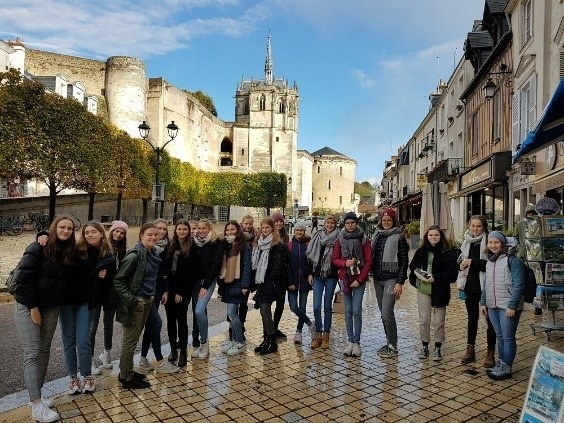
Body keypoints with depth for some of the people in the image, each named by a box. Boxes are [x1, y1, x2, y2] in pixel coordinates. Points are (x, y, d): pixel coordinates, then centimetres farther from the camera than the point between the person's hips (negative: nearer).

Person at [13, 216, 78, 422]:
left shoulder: (71, 253, 3)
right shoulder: (38, 248, -14)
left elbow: (69, 281, 12)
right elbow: (24, 278, -17)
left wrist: (60, 302, 0)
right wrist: (33, 307, -16)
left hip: (51, 309, 6)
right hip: (27, 307, -6)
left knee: (44, 351, 10)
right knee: (32, 354, -6)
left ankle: (36, 396, 21)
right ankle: (36, 406, -5)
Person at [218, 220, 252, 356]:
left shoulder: (244, 246, -8)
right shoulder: (225, 245, 10)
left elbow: (247, 266, -12)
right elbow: (222, 264, 14)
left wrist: (245, 285, -17)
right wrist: (220, 282, 9)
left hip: (238, 283, -6)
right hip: (227, 283, 6)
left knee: (232, 313, -9)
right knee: (232, 313, 12)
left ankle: (241, 342, 5)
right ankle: (233, 340, 23)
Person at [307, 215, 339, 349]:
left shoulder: (337, 239, 0)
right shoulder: (317, 236, 6)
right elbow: (311, 255, 8)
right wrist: (310, 273, 4)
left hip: (331, 275, -2)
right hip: (317, 274, 2)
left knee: (327, 306, 4)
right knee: (316, 306, -2)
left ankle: (326, 335, 13)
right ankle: (318, 334, 11)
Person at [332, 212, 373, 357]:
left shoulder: (364, 240, -1)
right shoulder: (340, 239, 5)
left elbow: (368, 262, -4)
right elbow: (334, 259, 6)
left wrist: (359, 279, -10)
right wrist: (345, 263, -14)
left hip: (359, 280, -2)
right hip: (344, 278, 2)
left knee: (357, 311, -3)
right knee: (348, 311, 7)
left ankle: (357, 342, 7)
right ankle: (350, 341, 14)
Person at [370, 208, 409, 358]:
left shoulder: (399, 237, -6)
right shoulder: (377, 236, 11)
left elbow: (404, 261, -9)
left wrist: (399, 282, -15)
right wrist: (372, 275, 10)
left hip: (391, 279, -6)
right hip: (377, 279, 6)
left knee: (387, 313, -9)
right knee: (383, 313, 12)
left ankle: (393, 347, 4)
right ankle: (389, 343, 24)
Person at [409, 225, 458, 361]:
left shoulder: (448, 252, -8)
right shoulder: (421, 251, 3)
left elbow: (452, 273, -11)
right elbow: (412, 265, 16)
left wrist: (436, 278, -20)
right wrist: (416, 271, -6)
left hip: (439, 291, -3)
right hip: (423, 289, 3)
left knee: (439, 321, 8)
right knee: (423, 319, 11)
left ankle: (437, 348, 22)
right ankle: (425, 346, 25)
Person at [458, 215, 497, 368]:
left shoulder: (488, 242, -11)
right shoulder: (467, 242, 8)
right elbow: (461, 260, 18)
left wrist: (473, 262, -21)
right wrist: (462, 265, -2)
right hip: (470, 286, 6)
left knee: (490, 319, 5)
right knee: (472, 318, 16)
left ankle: (491, 352, 17)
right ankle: (470, 350, 26)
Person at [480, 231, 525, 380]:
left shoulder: (513, 260, -11)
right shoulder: (489, 261, 11)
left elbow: (518, 285, -15)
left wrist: (512, 306, -18)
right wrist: (483, 302, 13)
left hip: (508, 307, -7)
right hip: (492, 306, 7)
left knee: (508, 338, 2)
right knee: (499, 337, 15)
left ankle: (506, 369, 11)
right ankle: (501, 364, 25)